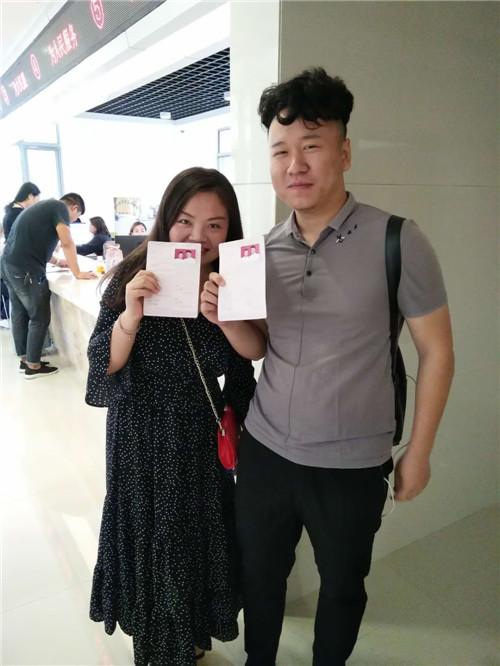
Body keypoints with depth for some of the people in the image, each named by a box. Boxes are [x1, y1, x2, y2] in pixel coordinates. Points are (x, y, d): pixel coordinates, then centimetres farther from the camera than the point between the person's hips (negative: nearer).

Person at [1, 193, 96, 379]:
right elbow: (67, 243, -15)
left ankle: (24, 360, 28)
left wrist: (56, 261, 35)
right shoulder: (60, 207, -5)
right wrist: (77, 273, -9)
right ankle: (33, 366, 10)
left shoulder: (45, 206, 23)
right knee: (39, 319, 1)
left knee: (20, 315, 17)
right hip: (25, 270, -10)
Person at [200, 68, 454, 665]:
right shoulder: (265, 249, 0)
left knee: (341, 587, 21)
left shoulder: (395, 240, -13)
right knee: (259, 577, 23)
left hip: (351, 465, -3)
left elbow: (436, 350, -6)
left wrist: (418, 452, -2)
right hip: (263, 451, 4)